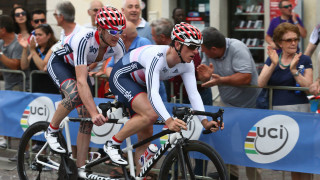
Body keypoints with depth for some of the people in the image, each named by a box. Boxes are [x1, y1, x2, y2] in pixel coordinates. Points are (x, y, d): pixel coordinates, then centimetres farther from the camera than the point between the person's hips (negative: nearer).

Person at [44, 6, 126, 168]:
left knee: (87, 120, -6)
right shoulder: (83, 40, -41)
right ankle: (52, 131, -11)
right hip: (59, 62, -6)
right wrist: (94, 113, -53)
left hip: (78, 67, 6)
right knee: (75, 95, -36)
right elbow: (81, 81, -46)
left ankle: (80, 169, 1)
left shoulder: (117, 45, -23)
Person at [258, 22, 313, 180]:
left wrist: (294, 70, -16)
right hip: (276, 110, 3)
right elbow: (261, 83, -1)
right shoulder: (272, 59, 12)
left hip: (298, 110, -3)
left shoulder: (304, 60, 3)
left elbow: (309, 87, -6)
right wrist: (273, 65, -12)